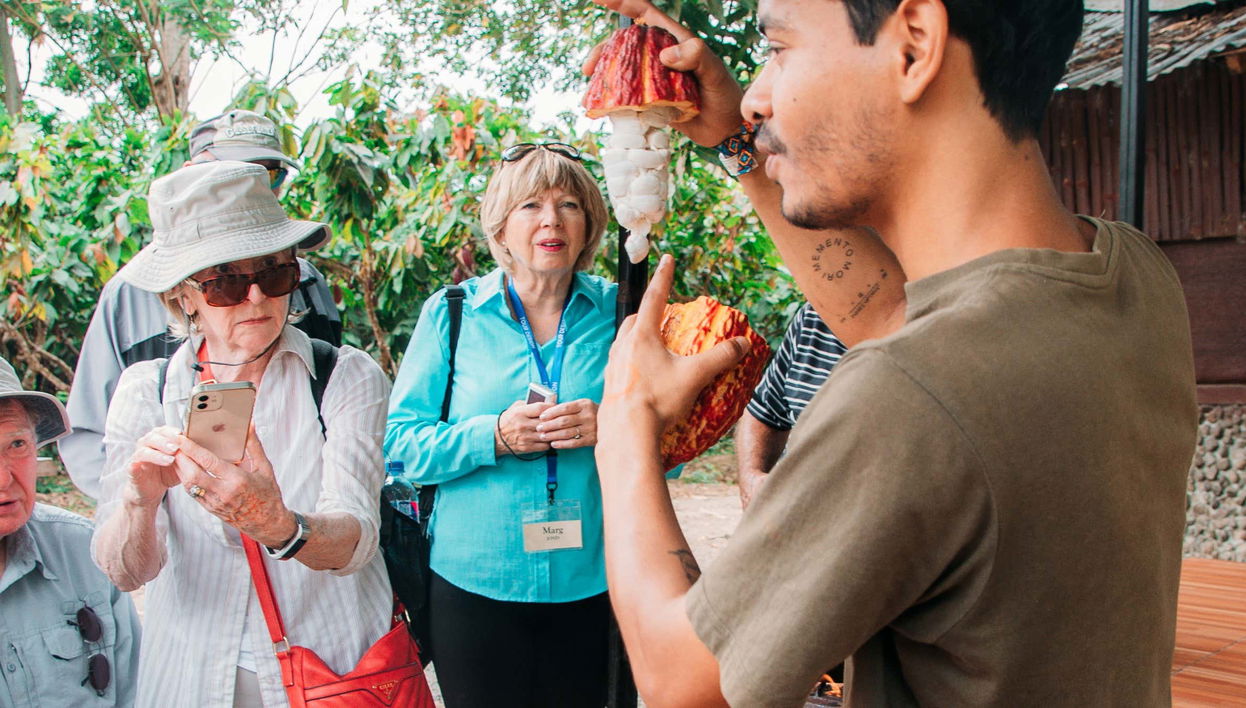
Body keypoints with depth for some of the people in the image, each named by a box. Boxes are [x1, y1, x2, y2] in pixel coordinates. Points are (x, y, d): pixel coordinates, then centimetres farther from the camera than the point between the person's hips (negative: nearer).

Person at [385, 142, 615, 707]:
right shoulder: (451, 313, -1)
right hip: (475, 587, 0)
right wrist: (493, 437, -19)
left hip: (591, 588, 1)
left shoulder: (618, 311, 1)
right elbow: (402, 441, -3)